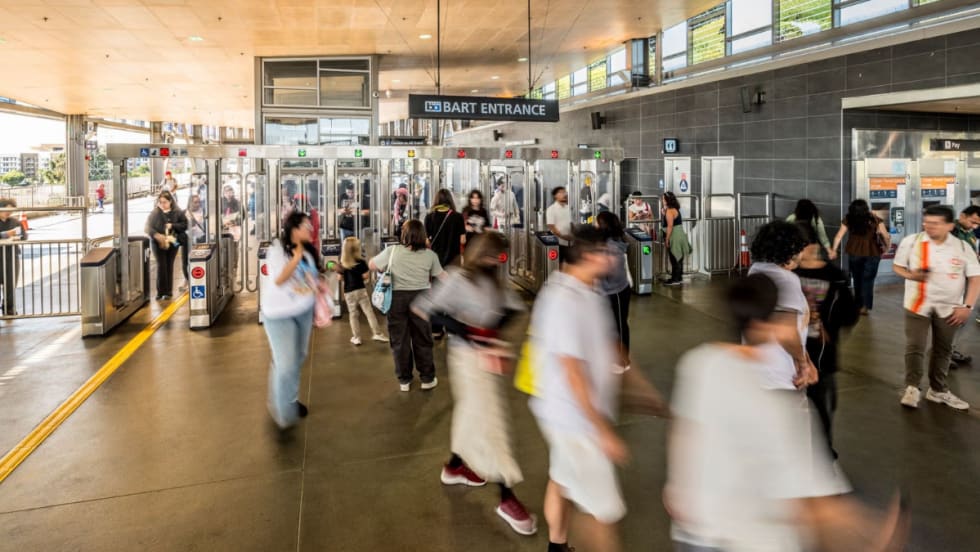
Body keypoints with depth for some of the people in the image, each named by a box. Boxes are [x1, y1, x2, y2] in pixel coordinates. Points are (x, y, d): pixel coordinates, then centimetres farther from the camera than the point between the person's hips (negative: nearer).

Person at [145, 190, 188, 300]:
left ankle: (168, 291, 16)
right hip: (158, 243, -1)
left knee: (169, 266, 6)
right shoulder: (154, 213, -1)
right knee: (161, 266, -6)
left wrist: (172, 225, -15)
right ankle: (161, 292, 0)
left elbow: (185, 224, -1)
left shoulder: (177, 212, 0)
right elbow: (148, 227, -3)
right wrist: (156, 235, -21)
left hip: (172, 242, 1)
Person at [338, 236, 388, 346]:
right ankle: (377, 333, 2)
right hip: (360, 289, -2)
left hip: (348, 291, 2)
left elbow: (340, 278, 2)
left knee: (353, 314, 10)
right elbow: (365, 276, -10)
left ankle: (356, 337, 12)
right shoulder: (361, 262, -9)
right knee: (369, 312, 3)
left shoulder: (342, 264, -2)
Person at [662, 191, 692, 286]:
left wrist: (666, 239, -19)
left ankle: (675, 279, 3)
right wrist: (663, 212, 15)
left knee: (675, 259, -2)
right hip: (679, 235, 10)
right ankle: (679, 278, 23)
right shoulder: (675, 209, 13)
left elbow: (670, 226, -21)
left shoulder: (669, 211, -17)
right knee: (678, 258, 15)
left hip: (674, 237, -10)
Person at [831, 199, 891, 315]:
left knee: (857, 279, 16)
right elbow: (886, 236, -6)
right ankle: (865, 306, -4)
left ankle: (859, 304, 26)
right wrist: (887, 247, 10)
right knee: (868, 279, 4)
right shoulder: (875, 220, -4)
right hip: (872, 253, -1)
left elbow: (839, 236, -5)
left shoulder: (848, 220, -2)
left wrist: (834, 250, 1)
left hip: (854, 253, 1)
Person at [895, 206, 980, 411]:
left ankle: (938, 390, 27)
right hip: (918, 304, -2)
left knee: (943, 349, 13)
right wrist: (911, 275, -18)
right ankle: (912, 388, 6)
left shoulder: (962, 247, -5)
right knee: (914, 347, -7)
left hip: (949, 307, 2)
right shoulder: (911, 242, -8)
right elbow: (897, 266, 4)